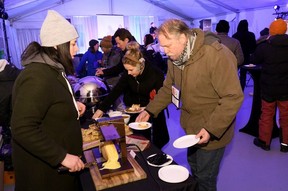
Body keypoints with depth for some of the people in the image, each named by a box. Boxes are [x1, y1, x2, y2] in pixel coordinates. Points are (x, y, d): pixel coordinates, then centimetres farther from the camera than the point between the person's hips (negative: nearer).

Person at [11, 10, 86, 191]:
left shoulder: (52, 69, 7)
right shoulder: (38, 77, -26)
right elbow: (22, 129, -31)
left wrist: (72, 105, 7)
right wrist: (62, 157, -29)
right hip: (44, 167, -9)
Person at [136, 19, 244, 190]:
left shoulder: (216, 55, -27)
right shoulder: (175, 58, -3)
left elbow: (233, 97, -25)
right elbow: (168, 88, 8)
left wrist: (212, 129, -28)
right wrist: (150, 110, 0)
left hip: (212, 131, -7)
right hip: (191, 126, 7)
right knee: (194, 168, 26)